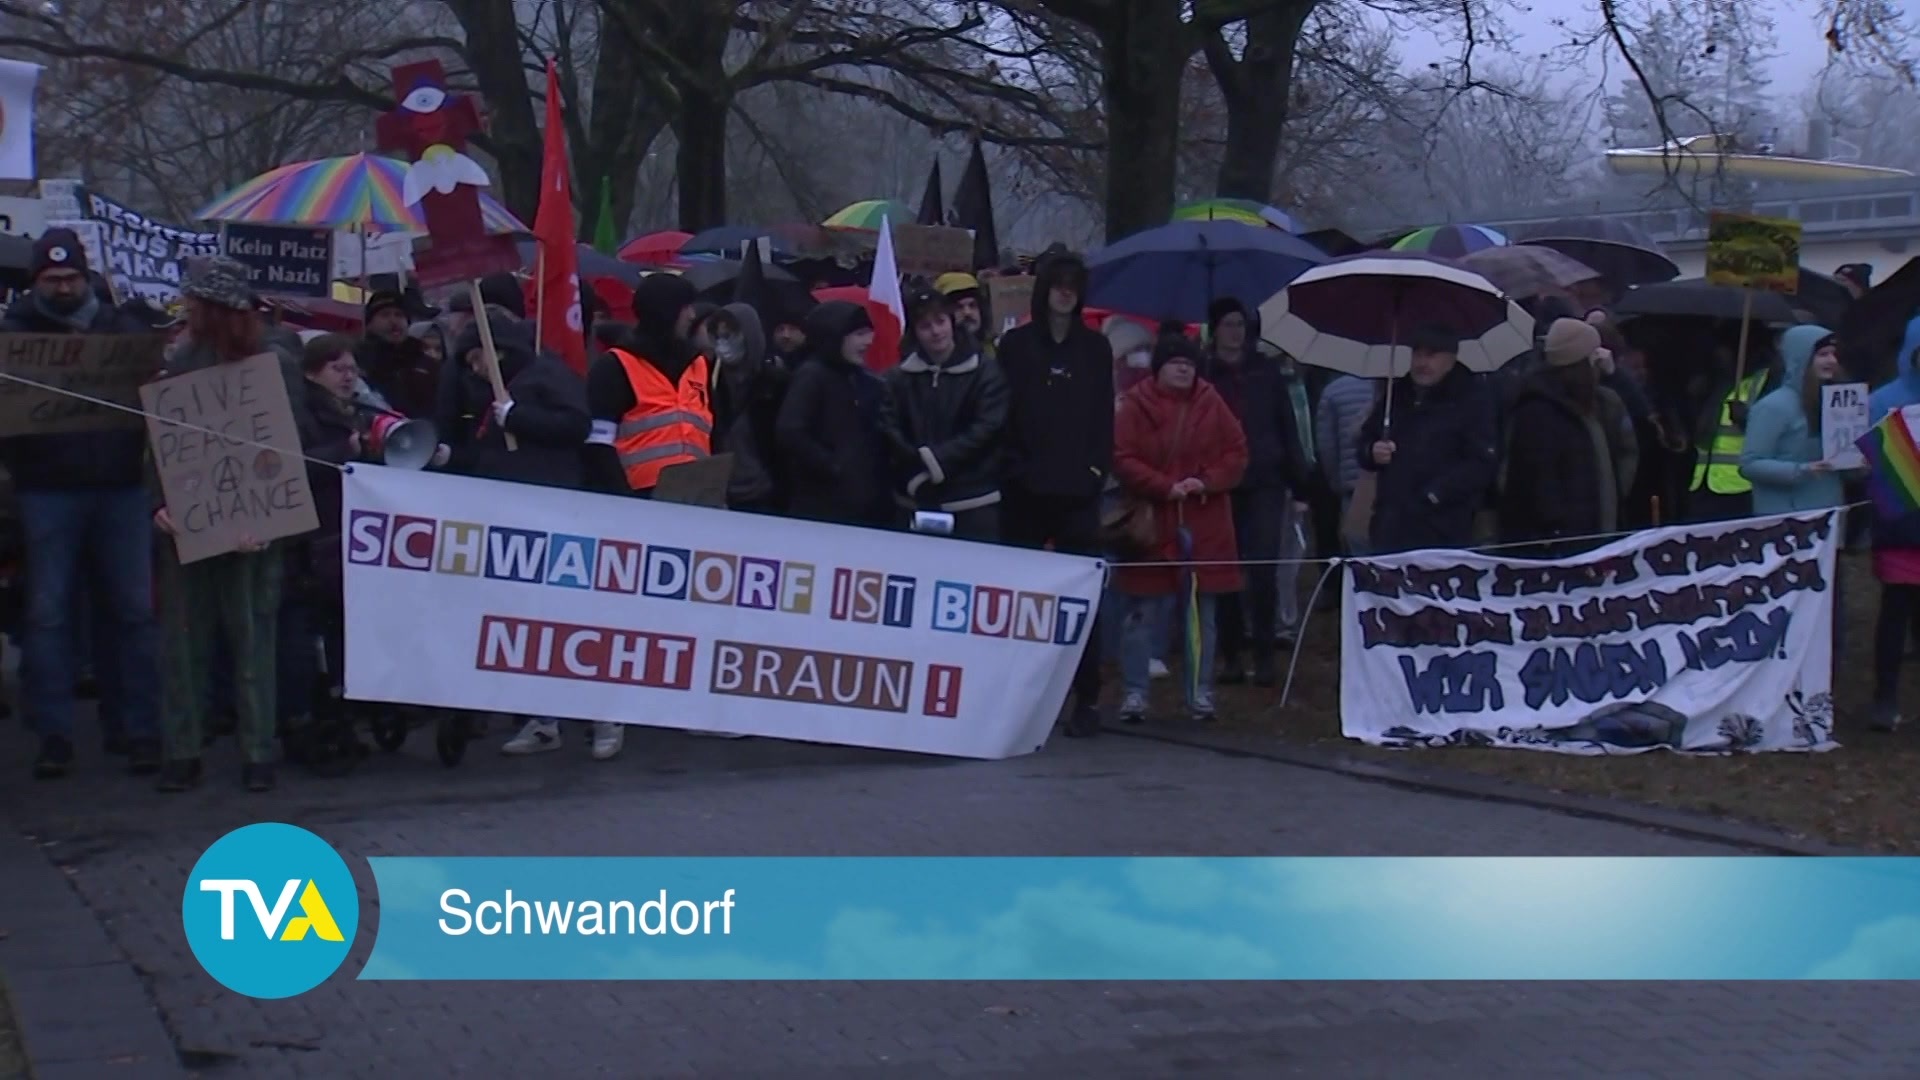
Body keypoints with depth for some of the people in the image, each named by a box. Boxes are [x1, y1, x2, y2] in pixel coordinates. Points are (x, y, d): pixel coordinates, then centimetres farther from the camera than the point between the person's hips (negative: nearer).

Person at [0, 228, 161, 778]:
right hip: (47, 491, -1)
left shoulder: (122, 329, 11)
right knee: (49, 614, 0)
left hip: (120, 489, 2)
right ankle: (53, 736, 6)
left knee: (131, 610, 3)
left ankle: (136, 728, 10)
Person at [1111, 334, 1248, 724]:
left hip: (1204, 528, 3)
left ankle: (1200, 693, 16)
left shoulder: (1212, 405, 5)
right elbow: (1123, 460, -7)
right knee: (1144, 614, -1)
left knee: (1202, 614, 8)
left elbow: (1236, 454, 5)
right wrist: (1164, 487, -17)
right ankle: (1135, 692, 7)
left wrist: (1207, 481, -11)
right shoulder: (1137, 406, -3)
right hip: (1152, 526, -3)